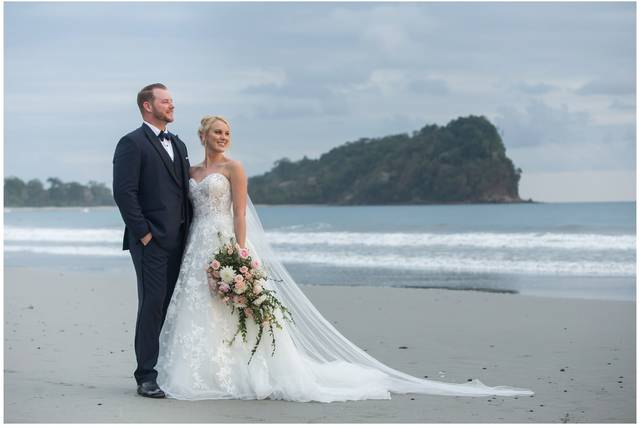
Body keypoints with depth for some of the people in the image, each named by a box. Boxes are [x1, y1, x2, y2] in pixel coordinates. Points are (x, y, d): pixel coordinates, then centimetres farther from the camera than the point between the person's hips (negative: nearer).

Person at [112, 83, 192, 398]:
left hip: (179, 241, 7)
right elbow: (124, 193, -13)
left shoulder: (178, 144, 18)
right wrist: (144, 233, -14)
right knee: (153, 306, -7)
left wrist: (188, 231, 11)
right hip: (152, 241, -7)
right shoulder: (132, 144, -7)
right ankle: (147, 377, -2)